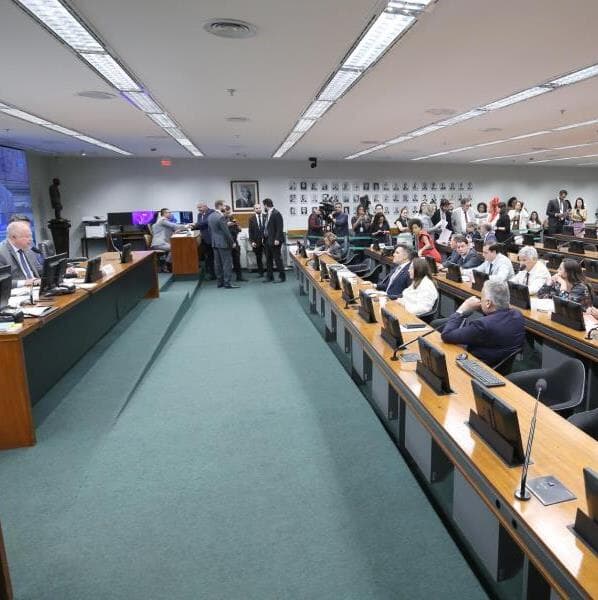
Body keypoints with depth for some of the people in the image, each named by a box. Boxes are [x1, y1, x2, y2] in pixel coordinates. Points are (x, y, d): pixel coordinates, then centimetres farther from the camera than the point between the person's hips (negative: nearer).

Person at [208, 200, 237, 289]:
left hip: (215, 243, 9)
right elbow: (226, 232, -17)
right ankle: (227, 283, -4)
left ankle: (220, 282, 15)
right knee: (227, 263, -4)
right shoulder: (221, 217, -18)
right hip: (223, 243, -9)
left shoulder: (210, 216, 9)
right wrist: (232, 242, -8)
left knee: (217, 263, 10)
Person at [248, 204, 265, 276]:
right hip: (256, 241, 1)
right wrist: (252, 241, -6)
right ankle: (260, 272, 19)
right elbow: (250, 231, 2)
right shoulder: (251, 218, 3)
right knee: (258, 258, 8)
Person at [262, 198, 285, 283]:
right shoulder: (267, 214, 13)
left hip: (274, 241, -9)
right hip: (267, 240, 9)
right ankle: (269, 276, 21)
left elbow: (280, 228, -17)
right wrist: (264, 238, 11)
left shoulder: (276, 214, -12)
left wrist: (277, 239, -22)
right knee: (268, 259, 12)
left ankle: (282, 277, 6)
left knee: (277, 259, -2)